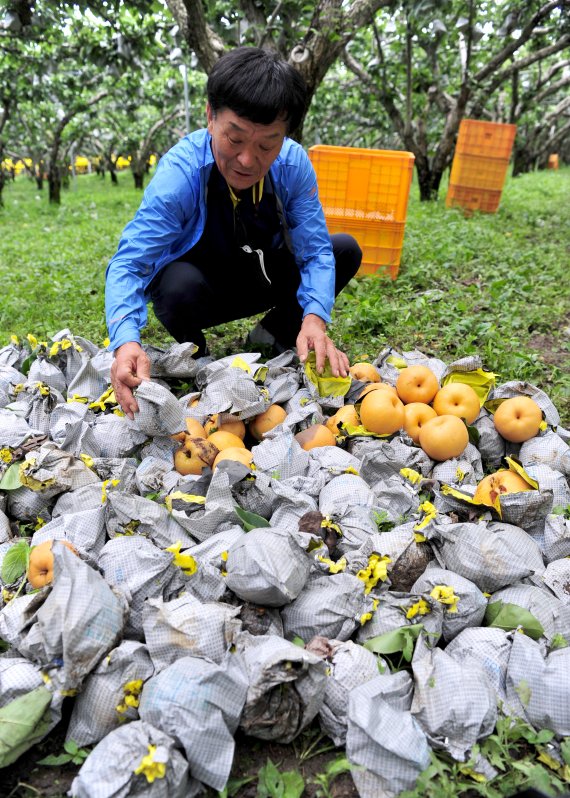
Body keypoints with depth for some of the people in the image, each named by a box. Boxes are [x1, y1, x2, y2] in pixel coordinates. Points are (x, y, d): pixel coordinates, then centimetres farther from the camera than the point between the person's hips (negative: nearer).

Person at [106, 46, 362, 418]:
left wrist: (314, 319, -39)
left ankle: (276, 333, 8)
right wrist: (126, 342, -53)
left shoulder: (294, 164, -20)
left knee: (346, 250, -13)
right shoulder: (179, 172, -29)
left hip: (261, 280, 4)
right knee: (179, 286, -38)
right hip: (200, 287, -3)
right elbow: (128, 264, -34)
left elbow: (315, 251, -19)